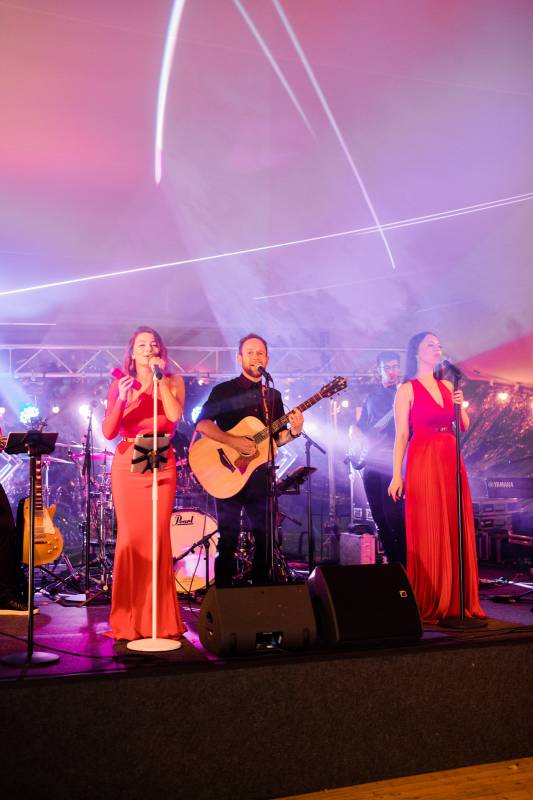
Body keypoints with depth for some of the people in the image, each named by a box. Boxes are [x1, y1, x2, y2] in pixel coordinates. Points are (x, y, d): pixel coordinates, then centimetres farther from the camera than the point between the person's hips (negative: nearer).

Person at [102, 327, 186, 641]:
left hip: (162, 467, -1)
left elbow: (175, 416, -14)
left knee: (158, 538, -4)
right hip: (127, 465, 1)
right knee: (130, 538, -3)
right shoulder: (120, 385, 8)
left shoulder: (173, 382, 6)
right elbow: (109, 432, -2)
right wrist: (122, 399, -15)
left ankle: (160, 620, 7)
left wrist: (160, 379, -14)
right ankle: (128, 620, 8)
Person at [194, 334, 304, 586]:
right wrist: (233, 441, -23)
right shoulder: (224, 391, -1)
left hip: (260, 475, 5)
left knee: (264, 538, 9)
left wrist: (293, 432, -8)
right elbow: (202, 423, -13)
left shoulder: (273, 396, 13)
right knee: (228, 539, -1)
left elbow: (277, 438, 13)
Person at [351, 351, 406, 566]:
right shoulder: (372, 398, 20)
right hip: (371, 461, 6)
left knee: (392, 513, -15)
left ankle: (405, 562, -8)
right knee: (379, 515, 7)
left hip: (393, 461, -6)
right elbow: (360, 425, 26)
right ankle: (392, 560, 16)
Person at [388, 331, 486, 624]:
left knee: (457, 532, 5)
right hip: (423, 463, -6)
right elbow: (401, 435, -5)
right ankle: (428, 606, 5)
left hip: (452, 462, 6)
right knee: (427, 535, -4)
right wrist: (397, 474, -11)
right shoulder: (407, 390, 0)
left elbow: (465, 426, 15)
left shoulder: (448, 386, 16)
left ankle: (456, 603, 14)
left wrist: (460, 405, -5)